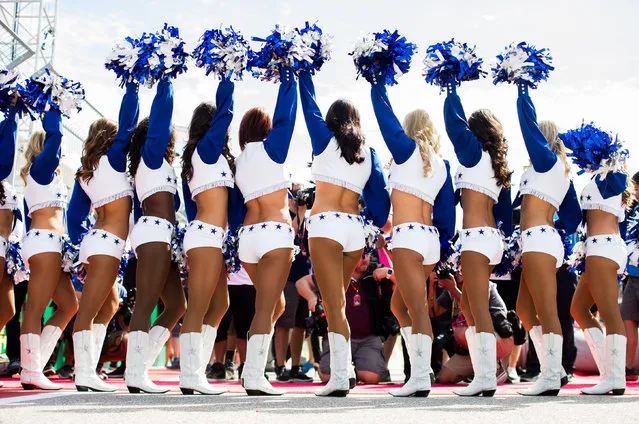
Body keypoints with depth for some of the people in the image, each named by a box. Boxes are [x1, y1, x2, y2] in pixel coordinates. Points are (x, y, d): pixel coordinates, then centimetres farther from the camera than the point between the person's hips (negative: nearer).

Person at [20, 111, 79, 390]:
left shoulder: (42, 174, 24)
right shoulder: (41, 167, 0)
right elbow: (53, 134, -13)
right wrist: (54, 110, 1)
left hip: (49, 243, 10)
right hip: (45, 240, -10)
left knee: (69, 306, 9)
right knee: (36, 308, -11)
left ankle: (33, 365, 6)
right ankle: (31, 372, -11)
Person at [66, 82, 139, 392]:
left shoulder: (84, 173, 15)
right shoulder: (113, 157, -4)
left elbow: (74, 214, 14)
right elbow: (127, 123, -7)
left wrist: (80, 241, 20)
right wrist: (132, 87, 2)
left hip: (94, 240, 8)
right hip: (108, 242, -8)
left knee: (109, 304, 19)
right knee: (89, 310, -12)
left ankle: (87, 369, 17)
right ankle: (85, 375, -13)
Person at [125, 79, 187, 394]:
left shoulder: (154, 164, 27)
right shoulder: (151, 154, 5)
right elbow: (159, 118, -2)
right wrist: (166, 83, 8)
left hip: (157, 235, 9)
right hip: (154, 232, -9)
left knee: (176, 306, 7)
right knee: (146, 305, -14)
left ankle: (139, 365, 4)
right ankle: (136, 375, -18)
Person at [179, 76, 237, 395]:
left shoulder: (198, 158, 21)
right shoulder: (206, 148, -3)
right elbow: (224, 111, -5)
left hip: (206, 236, 9)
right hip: (207, 236, -9)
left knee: (219, 305, 12)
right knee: (198, 308, -10)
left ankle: (195, 370, 12)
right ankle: (190, 376, -10)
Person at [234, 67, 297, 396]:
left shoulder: (239, 160, 16)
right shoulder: (268, 149, -1)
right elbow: (285, 116, -1)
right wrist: (287, 78, 9)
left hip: (247, 236, 7)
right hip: (274, 233, -7)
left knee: (275, 305, 17)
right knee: (265, 308, -7)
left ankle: (250, 369, 13)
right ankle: (255, 377, -10)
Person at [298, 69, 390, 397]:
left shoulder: (325, 140, 6)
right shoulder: (369, 153, 14)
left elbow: (309, 104, 17)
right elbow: (380, 195, 7)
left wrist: (302, 73, 29)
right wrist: (377, 221, 18)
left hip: (325, 225, -4)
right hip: (355, 228, 4)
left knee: (333, 305, -10)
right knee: (338, 302, 18)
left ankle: (340, 378, -17)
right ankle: (344, 368, 18)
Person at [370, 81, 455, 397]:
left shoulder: (407, 150, 1)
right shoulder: (442, 165, 16)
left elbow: (385, 114, 6)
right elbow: (446, 210, 15)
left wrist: (377, 86, 18)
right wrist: (443, 238, 22)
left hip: (408, 235, -6)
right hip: (431, 240, 7)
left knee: (418, 308, -11)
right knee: (400, 302, 16)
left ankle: (421, 379, -14)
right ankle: (418, 373, 12)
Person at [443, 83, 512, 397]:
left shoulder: (475, 151, -1)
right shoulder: (499, 166, 19)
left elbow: (454, 121, 2)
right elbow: (504, 209, 20)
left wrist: (452, 92, 15)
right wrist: (504, 232, 23)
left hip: (476, 236, -8)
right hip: (491, 237, 8)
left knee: (479, 309, -11)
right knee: (469, 306, 11)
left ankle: (487, 379, -13)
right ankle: (482, 375, 10)